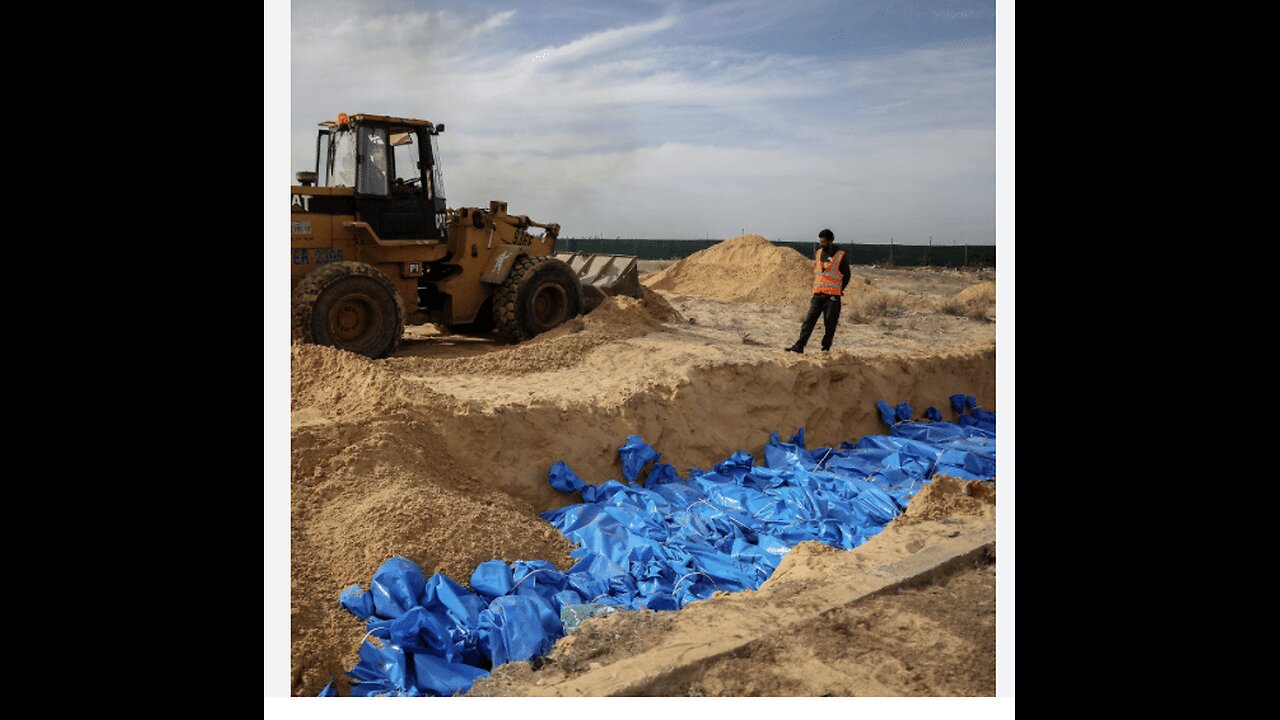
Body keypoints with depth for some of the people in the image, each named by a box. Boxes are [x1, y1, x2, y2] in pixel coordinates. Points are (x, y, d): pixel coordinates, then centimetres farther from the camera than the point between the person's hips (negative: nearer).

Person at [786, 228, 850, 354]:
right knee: (809, 320, -3)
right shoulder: (817, 254, 10)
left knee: (829, 324, 1)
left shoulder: (841, 256, -5)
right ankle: (799, 346, -7)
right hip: (817, 295, 4)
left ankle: (826, 348, 10)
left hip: (832, 297, -4)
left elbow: (847, 275, 3)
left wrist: (838, 290, 5)